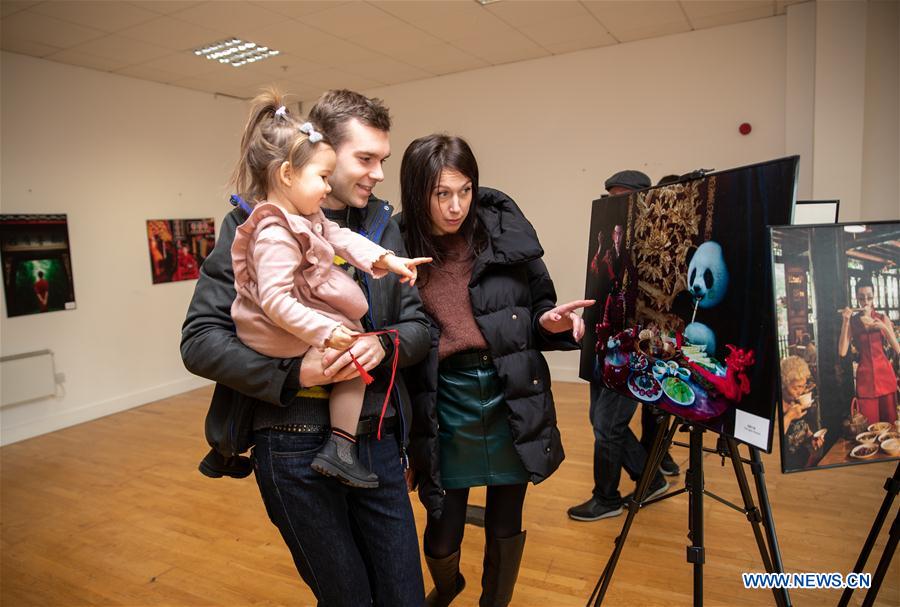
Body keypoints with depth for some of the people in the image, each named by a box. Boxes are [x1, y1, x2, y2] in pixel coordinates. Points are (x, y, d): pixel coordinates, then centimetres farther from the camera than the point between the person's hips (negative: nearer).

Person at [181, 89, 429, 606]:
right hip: (294, 448, -4)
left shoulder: (382, 225, 6)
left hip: (377, 441, 4)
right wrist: (294, 373, -22)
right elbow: (200, 340, -9)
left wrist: (384, 345, -16)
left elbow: (420, 325, 6)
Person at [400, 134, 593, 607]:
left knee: (505, 527, 17)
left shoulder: (505, 233, -4)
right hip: (446, 414, 0)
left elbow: (539, 307, 6)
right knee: (442, 537, 12)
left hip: (511, 406, 1)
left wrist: (552, 323, -15)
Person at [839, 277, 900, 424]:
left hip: (885, 373, 2)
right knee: (869, 423, 1)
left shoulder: (883, 318, 5)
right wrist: (845, 322, -14)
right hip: (864, 375, -1)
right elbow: (842, 352, -10)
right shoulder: (852, 321, 0)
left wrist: (884, 327, -15)